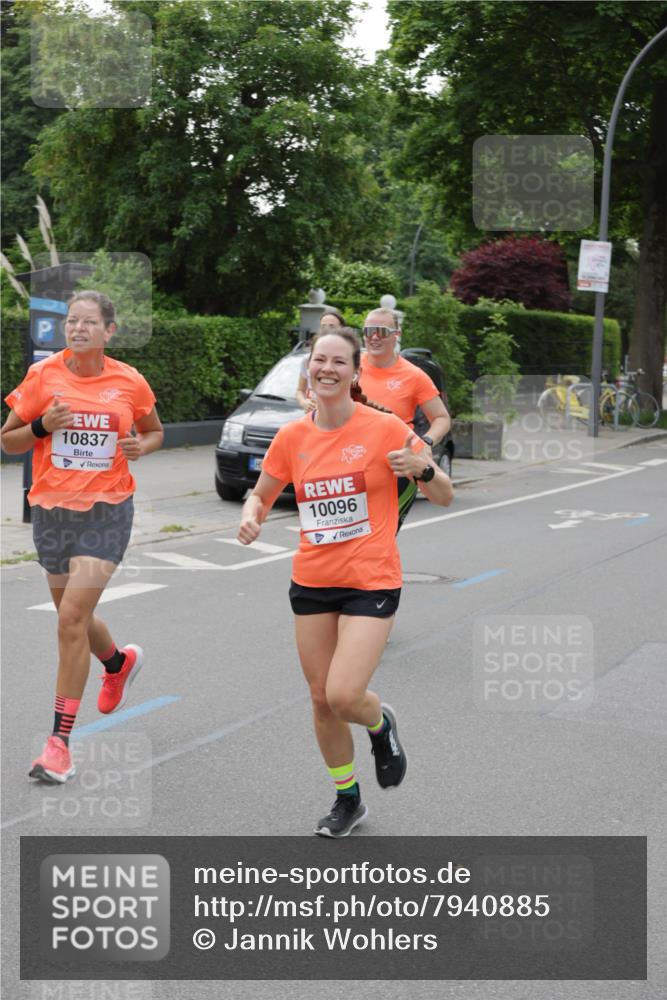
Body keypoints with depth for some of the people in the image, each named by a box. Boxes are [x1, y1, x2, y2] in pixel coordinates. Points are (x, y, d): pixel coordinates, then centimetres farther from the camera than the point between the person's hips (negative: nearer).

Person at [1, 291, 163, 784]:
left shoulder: (129, 381, -2)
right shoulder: (43, 374, -3)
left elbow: (155, 431, 16)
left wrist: (142, 446, -6)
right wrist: (42, 426, -16)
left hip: (107, 510, -3)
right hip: (52, 508, 3)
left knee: (73, 619, -14)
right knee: (75, 617, 17)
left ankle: (60, 740, -7)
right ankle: (121, 661, 52)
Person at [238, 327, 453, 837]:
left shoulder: (385, 428, -9)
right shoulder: (292, 437, 1)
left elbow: (444, 496, -3)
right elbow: (261, 495, 15)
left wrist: (424, 468, -25)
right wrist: (251, 517, -8)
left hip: (371, 583, -4)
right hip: (312, 582, 4)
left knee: (344, 696, -16)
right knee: (321, 699, 10)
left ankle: (382, 724, 22)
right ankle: (348, 800, 32)